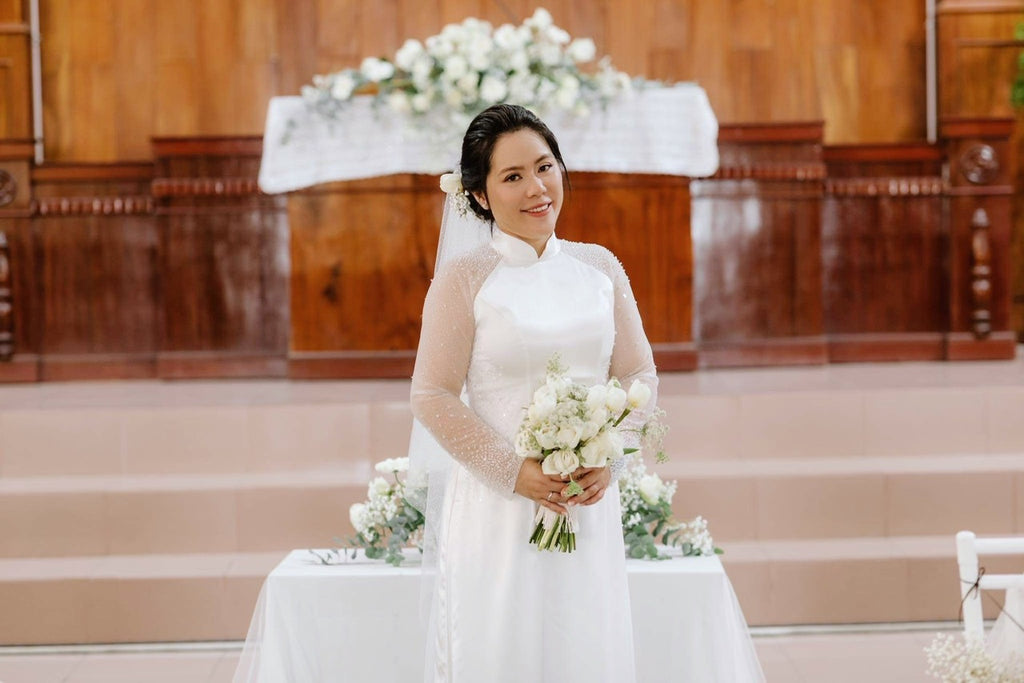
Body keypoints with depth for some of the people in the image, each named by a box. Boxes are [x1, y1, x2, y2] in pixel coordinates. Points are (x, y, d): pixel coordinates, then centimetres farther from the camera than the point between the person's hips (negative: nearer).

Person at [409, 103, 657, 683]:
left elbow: (639, 375, 10)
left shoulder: (600, 267, 7)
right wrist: (515, 471, -14)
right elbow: (433, 396, -6)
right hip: (497, 504, -3)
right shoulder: (464, 279, -5)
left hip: (590, 501, 4)